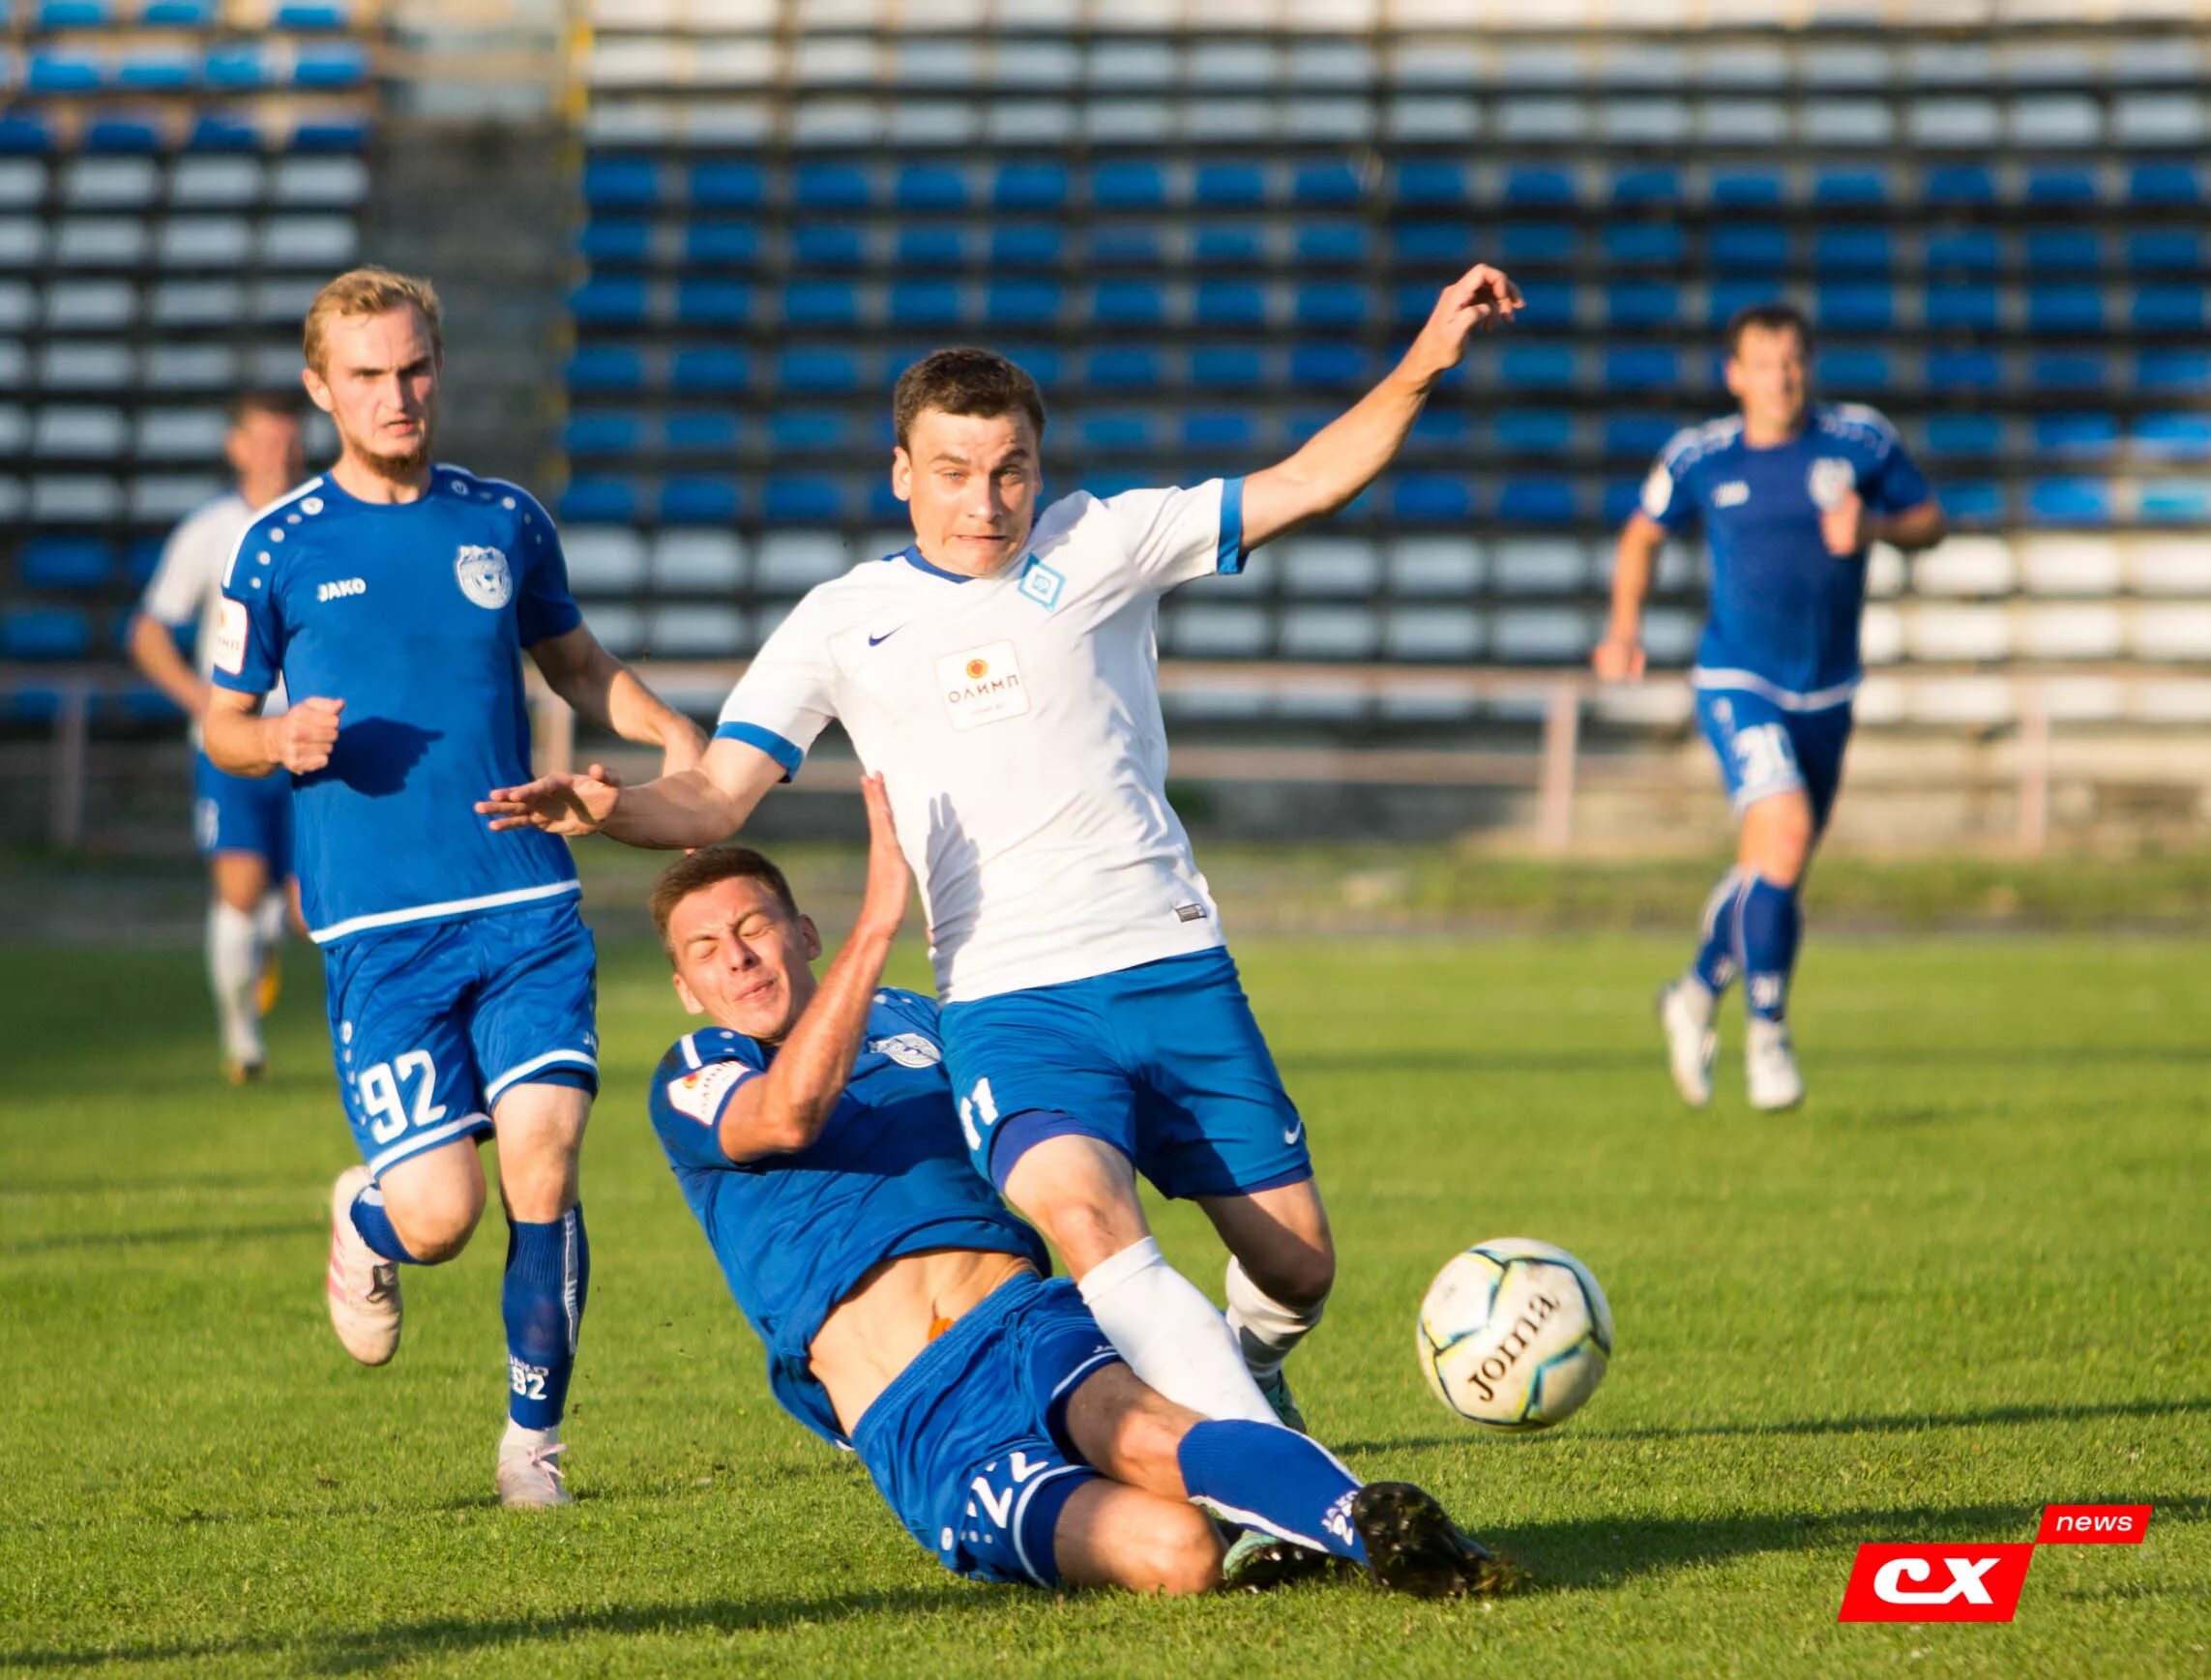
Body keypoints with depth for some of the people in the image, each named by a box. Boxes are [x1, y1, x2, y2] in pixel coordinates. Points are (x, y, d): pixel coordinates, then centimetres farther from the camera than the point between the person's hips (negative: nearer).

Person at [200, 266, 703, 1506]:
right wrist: (283, 741, -12)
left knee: (542, 1167, -11)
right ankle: (363, 1223, 28)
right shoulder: (282, 548, 3)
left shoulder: (505, 520, 10)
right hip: (378, 930, -2)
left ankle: (534, 1435, 9)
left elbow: (575, 663, 23)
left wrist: (669, 731, 4)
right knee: (438, 1215, -11)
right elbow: (223, 724, 11)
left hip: (528, 906, 2)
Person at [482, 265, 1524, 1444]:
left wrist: (1422, 368, -7)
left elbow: (1304, 485, 6)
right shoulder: (843, 623, 6)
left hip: (1174, 965, 2)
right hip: (1009, 999, -2)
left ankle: (1246, 1373, 40)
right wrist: (613, 809, -20)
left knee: (1296, 1265, 4)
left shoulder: (1102, 546, 7)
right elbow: (717, 794, 1)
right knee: (1085, 1218, -30)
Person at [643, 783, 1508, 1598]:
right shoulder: (693, 1079, 13)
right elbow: (788, 1114, -11)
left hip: (1030, 1322, 3)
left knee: (1143, 1432, -38)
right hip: (917, 1425, -2)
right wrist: (877, 919, -19)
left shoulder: (915, 1024, 28)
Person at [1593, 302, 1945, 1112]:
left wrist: (1873, 527, -14)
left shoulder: (1861, 440, -3)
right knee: (1784, 833, -23)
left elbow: (1928, 520, 7)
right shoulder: (1699, 458, -3)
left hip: (1827, 693, 3)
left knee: (1775, 867, 12)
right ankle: (1766, 1028, -10)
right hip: (1737, 681, -3)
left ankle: (1697, 996, 38)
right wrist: (1624, 626, 2)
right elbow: (1644, 532, 14)